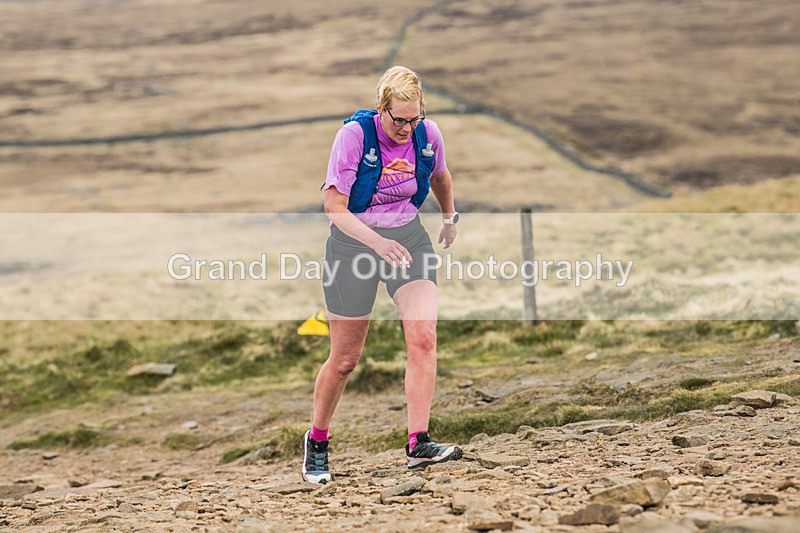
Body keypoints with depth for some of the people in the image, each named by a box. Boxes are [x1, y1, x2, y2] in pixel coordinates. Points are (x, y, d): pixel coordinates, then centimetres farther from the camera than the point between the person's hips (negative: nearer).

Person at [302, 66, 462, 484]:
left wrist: (450, 218, 30)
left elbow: (439, 176, 17)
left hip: (408, 237, 3)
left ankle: (418, 445, -19)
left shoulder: (428, 134, -7)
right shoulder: (354, 135, -20)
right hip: (353, 243, -3)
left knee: (423, 337, -19)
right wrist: (377, 243, -36)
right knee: (345, 359, 4)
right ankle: (316, 441, 27)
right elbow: (334, 207, -23)